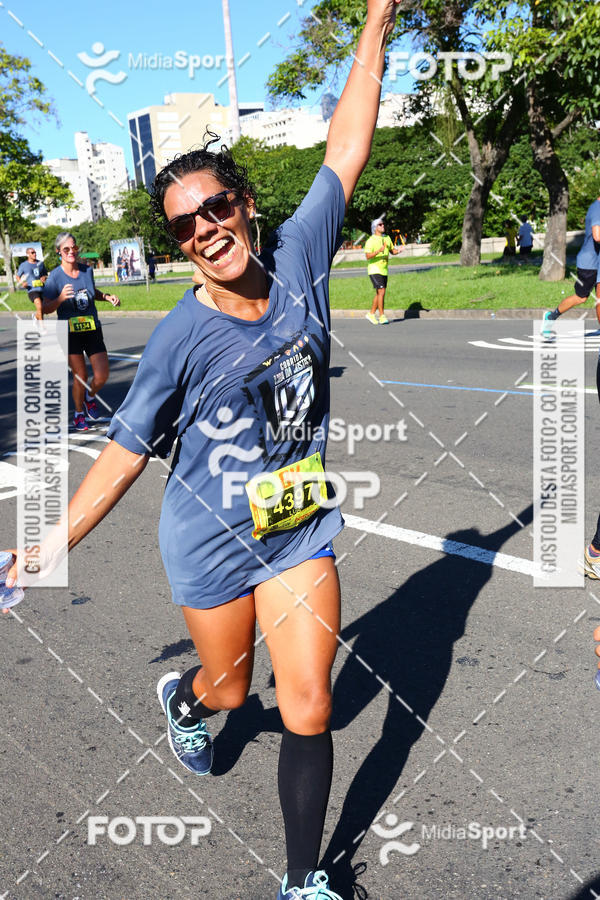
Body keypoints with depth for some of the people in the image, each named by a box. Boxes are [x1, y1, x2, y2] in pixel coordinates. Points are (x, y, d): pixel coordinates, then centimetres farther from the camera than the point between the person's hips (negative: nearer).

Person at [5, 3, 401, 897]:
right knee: (231, 688, 18)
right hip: (212, 545, -2)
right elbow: (124, 453, -11)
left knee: (308, 709, 2)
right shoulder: (181, 339, -17)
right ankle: (182, 696, 58)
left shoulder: (298, 256, -8)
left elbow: (347, 150, -3)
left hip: (302, 529, 3)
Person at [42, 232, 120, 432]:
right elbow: (46, 308, -8)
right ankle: (79, 414, 24)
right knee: (80, 376, -1)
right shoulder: (55, 276, -9)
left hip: (93, 330, 3)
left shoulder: (87, 270, 3)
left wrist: (107, 296, 4)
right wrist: (61, 298, -26)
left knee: (101, 376, -4)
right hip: (70, 333, -3)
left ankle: (89, 398, 30)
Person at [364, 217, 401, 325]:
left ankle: (371, 314, 22)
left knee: (379, 294, 10)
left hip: (384, 270, 7)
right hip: (374, 270, -7)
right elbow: (368, 256, -20)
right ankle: (382, 317, -11)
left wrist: (398, 250, -3)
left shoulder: (387, 238, 10)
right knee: (381, 292, -15)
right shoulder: (370, 240, -11)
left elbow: (392, 251, 19)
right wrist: (379, 251, -33)